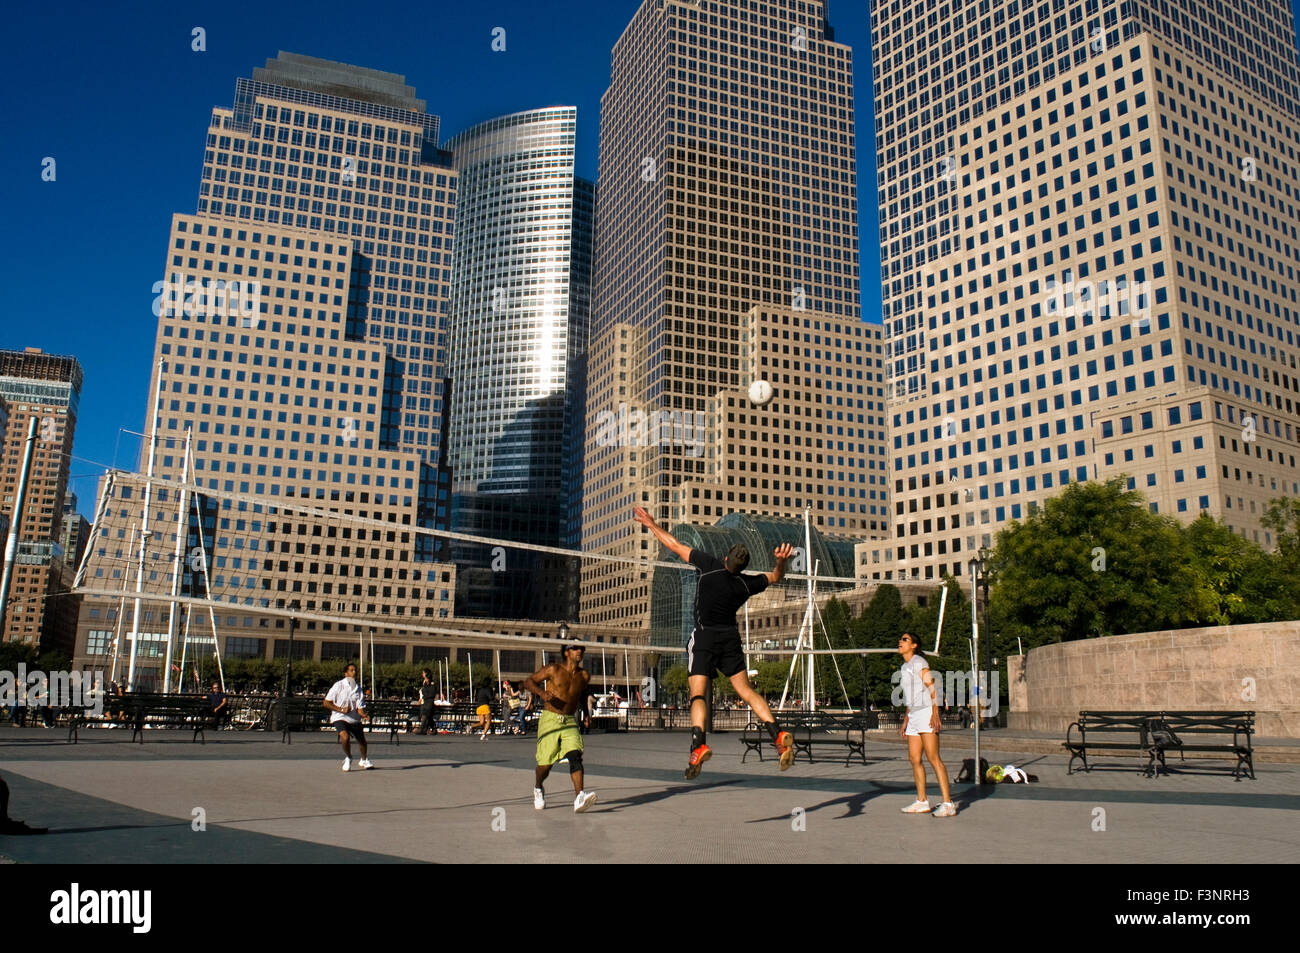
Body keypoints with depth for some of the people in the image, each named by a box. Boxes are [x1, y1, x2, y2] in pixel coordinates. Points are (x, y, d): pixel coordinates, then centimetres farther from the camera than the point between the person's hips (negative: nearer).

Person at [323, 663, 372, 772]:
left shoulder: (358, 689, -2)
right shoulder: (339, 685, -10)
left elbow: (359, 709, -5)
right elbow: (326, 703, -7)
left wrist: (364, 715, -27)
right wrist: (341, 709, -17)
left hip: (354, 719, 4)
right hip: (339, 718, -4)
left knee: (362, 741, 10)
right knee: (345, 737, -28)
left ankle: (364, 760, 41)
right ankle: (348, 758, 2)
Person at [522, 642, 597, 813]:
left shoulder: (584, 676, 7)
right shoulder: (553, 669, -4)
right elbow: (528, 681, 1)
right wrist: (541, 692, -18)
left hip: (570, 722, 3)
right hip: (550, 720, -2)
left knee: (575, 755, -20)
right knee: (546, 763, 2)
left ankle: (579, 798, -31)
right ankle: (538, 788, 34)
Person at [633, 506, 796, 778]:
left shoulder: (711, 566, -11)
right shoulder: (747, 583, -2)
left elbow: (675, 545, -5)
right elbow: (775, 576, 16)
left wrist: (652, 524, 6)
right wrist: (781, 560, -6)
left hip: (703, 637, -3)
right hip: (730, 637, 3)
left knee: (698, 694, -9)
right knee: (746, 690, 2)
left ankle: (698, 745, -29)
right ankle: (778, 735, -12)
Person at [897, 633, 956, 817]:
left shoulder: (919, 662, -6)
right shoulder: (905, 667, 19)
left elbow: (932, 688, -13)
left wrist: (935, 714, -23)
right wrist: (905, 721, 24)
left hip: (927, 714, -9)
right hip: (913, 716, 9)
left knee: (933, 758, -13)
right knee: (914, 759, 8)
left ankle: (948, 803, -13)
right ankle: (922, 802, 16)